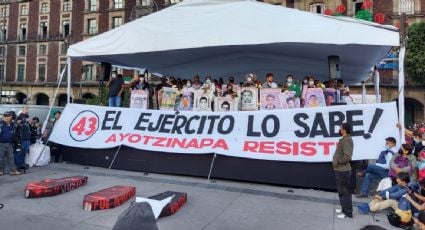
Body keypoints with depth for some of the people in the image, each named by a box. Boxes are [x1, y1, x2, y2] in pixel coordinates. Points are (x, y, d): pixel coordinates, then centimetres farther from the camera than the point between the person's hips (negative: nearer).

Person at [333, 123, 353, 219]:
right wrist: (336, 161, 11)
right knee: (342, 190, 18)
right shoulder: (344, 139, 14)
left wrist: (337, 161, -17)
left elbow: (347, 156, -28)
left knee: (344, 191, -2)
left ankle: (347, 212, 7)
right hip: (340, 169, 10)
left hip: (342, 170, -10)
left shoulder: (346, 140, -20)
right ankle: (344, 208, 29)